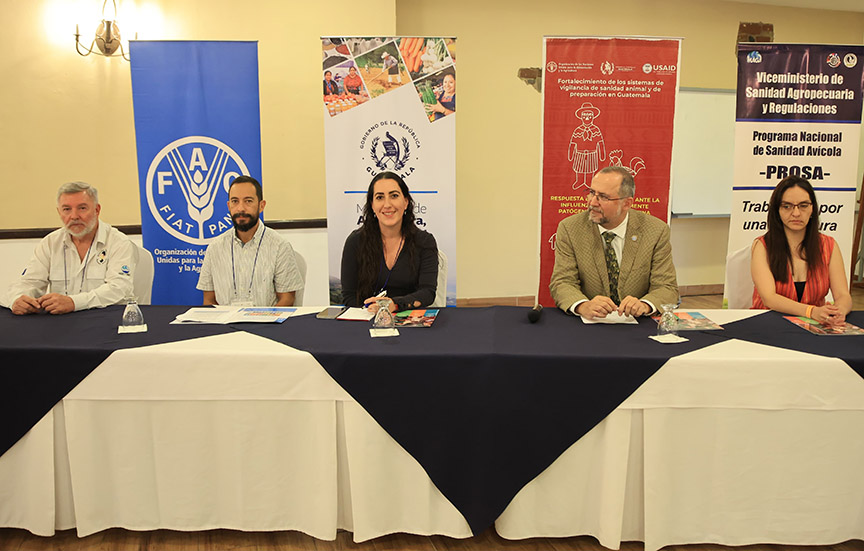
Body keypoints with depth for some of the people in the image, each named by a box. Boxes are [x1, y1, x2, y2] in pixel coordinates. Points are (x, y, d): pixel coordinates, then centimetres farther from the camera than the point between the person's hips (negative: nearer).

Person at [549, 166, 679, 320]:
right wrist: (583, 306, -30)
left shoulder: (656, 232, -3)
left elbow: (667, 288, -4)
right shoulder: (569, 229, -4)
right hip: (588, 323, 0)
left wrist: (644, 305, -27)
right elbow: (562, 283, -8)